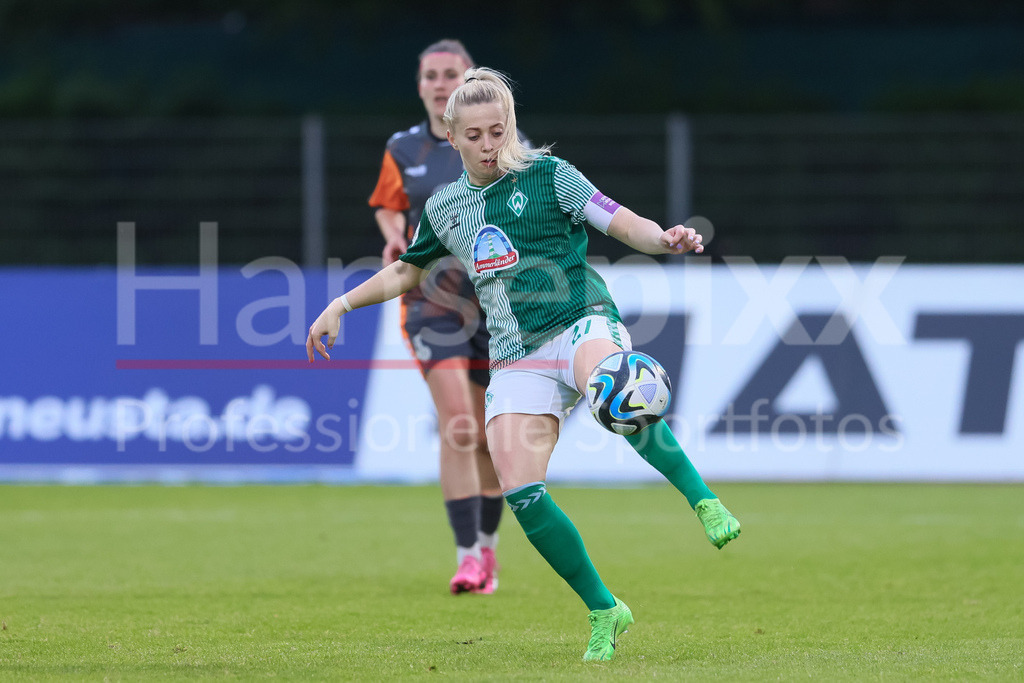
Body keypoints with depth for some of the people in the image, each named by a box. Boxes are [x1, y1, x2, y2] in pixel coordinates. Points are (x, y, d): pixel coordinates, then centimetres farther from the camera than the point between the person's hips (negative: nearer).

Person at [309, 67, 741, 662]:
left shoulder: (547, 175, 2)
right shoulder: (445, 209, 17)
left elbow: (624, 223, -6)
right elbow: (408, 271, 35)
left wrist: (665, 238, -26)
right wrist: (342, 304, 27)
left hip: (582, 323, -5)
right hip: (517, 361, 5)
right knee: (519, 489, -15)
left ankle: (704, 500, -36)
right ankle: (604, 612, -2)